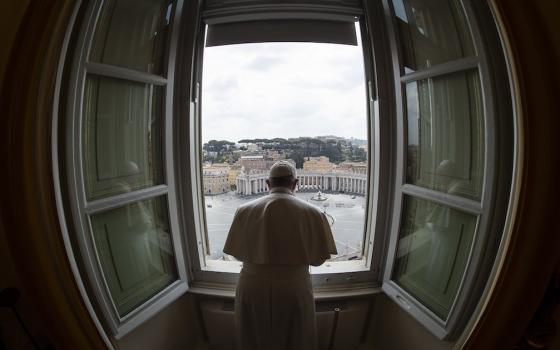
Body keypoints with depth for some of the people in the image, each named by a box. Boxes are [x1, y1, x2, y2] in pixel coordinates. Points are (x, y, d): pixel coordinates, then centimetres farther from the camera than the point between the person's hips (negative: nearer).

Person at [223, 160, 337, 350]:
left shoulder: (245, 210, -10)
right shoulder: (312, 213, -13)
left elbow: (238, 254, 0)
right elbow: (318, 259, -5)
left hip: (253, 289, 1)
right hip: (294, 290, -1)